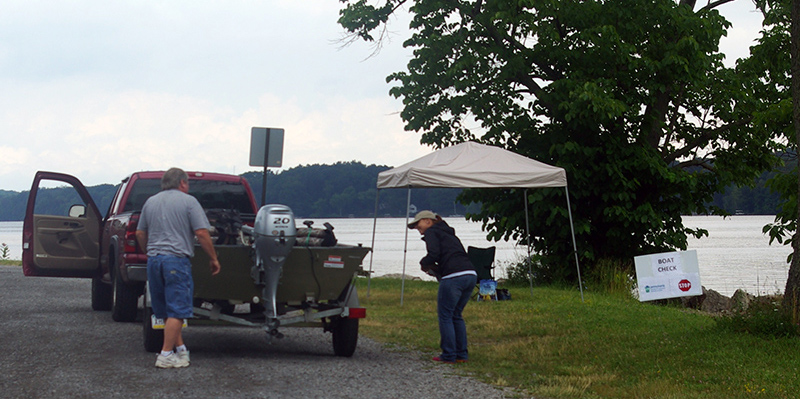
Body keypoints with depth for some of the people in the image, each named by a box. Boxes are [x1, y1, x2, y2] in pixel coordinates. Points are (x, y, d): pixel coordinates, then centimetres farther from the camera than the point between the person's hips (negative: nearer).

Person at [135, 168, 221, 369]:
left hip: (153, 260, 6)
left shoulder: (150, 202, 16)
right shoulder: (188, 201, -1)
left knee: (166, 309, 14)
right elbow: (202, 233, -8)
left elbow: (140, 233, 19)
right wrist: (213, 258, 0)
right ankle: (166, 355, -7)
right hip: (177, 259, -6)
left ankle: (180, 348, 18)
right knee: (176, 310, -4)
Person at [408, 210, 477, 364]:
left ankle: (449, 356, 3)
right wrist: (436, 270, 18)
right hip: (471, 275, 8)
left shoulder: (431, 232, 6)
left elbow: (434, 253, -10)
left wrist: (424, 264, 10)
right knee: (456, 315, 18)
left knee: (445, 316, 3)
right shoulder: (449, 233, 30)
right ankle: (462, 354, 17)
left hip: (454, 277, -8)